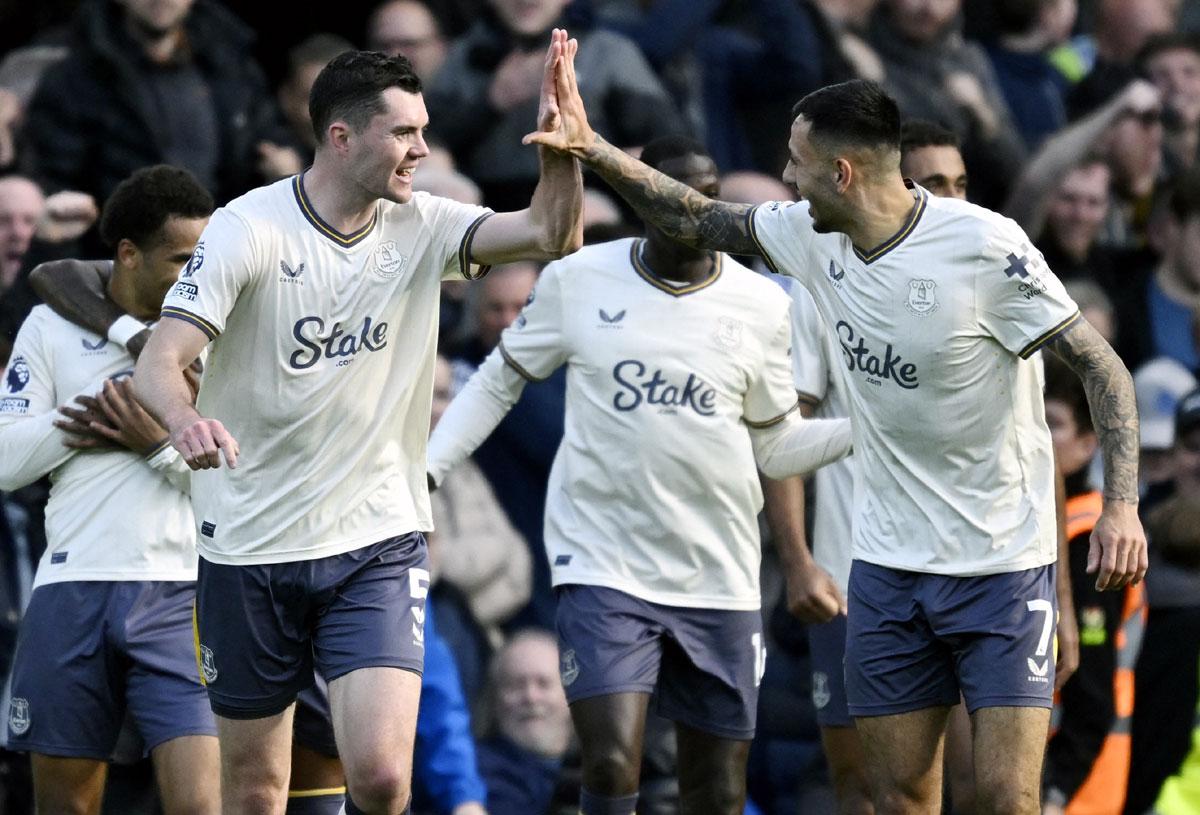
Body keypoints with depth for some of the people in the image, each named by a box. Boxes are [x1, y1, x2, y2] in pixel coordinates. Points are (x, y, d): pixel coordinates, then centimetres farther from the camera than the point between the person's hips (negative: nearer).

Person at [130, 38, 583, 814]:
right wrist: (184, 418, -42)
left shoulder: (420, 226, -1)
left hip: (379, 542, 2)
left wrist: (559, 139, -28)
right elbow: (160, 360, -20)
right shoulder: (250, 228, -11)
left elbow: (553, 236, -11)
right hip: (251, 545, -1)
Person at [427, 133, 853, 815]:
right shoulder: (576, 281, -1)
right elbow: (499, 381, 12)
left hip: (719, 580, 2)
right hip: (603, 565, -2)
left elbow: (776, 446, 10)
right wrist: (427, 473, 4)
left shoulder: (761, 305, 3)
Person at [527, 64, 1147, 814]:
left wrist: (1121, 505, -26)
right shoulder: (812, 236, 1)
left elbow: (1102, 367, -15)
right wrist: (591, 148, 10)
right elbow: (699, 220, 18)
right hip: (889, 564, 6)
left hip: (1002, 566, -6)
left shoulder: (984, 246, -18)